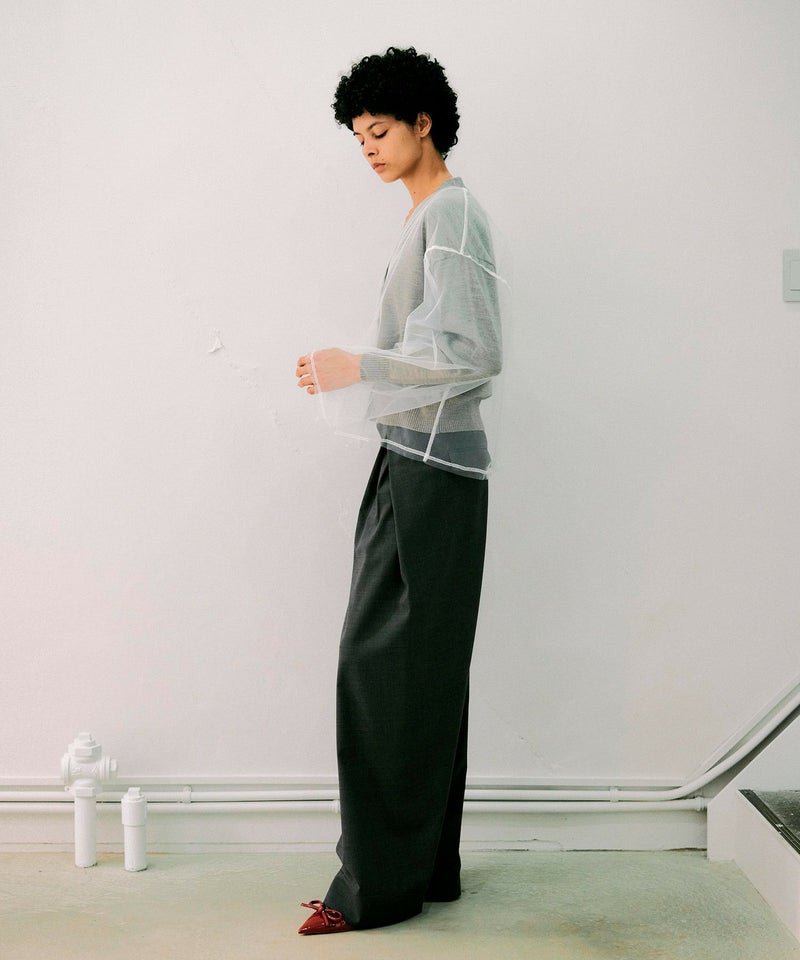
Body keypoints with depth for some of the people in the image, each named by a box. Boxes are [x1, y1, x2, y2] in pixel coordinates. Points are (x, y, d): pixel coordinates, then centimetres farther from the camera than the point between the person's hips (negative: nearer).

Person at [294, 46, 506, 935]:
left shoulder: (451, 212, -10)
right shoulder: (428, 218, 20)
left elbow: (473, 354, -18)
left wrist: (362, 367, -16)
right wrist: (348, 376, 13)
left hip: (431, 473, -10)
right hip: (416, 468, 10)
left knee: (383, 670, -8)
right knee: (421, 674, 11)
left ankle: (378, 883, 0)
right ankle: (427, 867, 19)